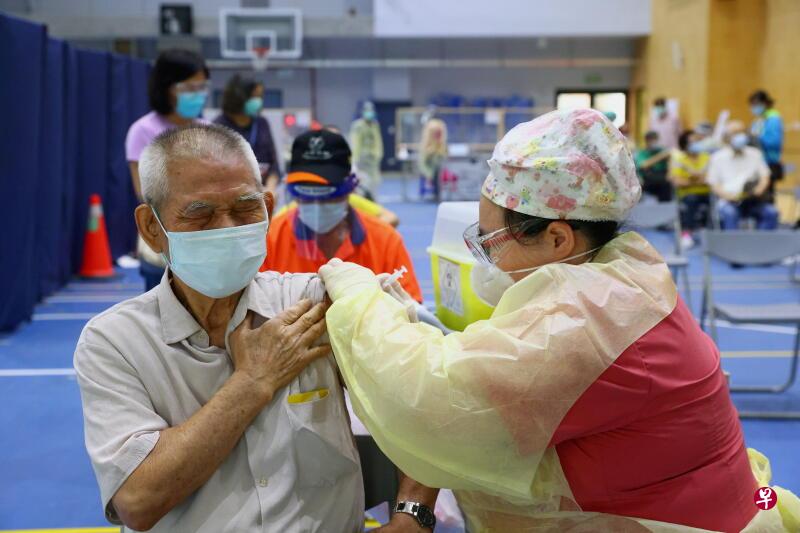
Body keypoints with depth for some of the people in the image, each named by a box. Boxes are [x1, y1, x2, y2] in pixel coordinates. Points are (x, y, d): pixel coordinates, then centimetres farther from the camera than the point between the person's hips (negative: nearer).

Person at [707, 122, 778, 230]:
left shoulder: (755, 154, 17)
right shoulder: (717, 157, 9)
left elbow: (765, 176, 11)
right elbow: (714, 184, 5)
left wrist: (760, 188, -12)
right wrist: (727, 195, -15)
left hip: (753, 200, 2)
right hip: (729, 201, -2)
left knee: (771, 212, -25)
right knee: (729, 213, -36)